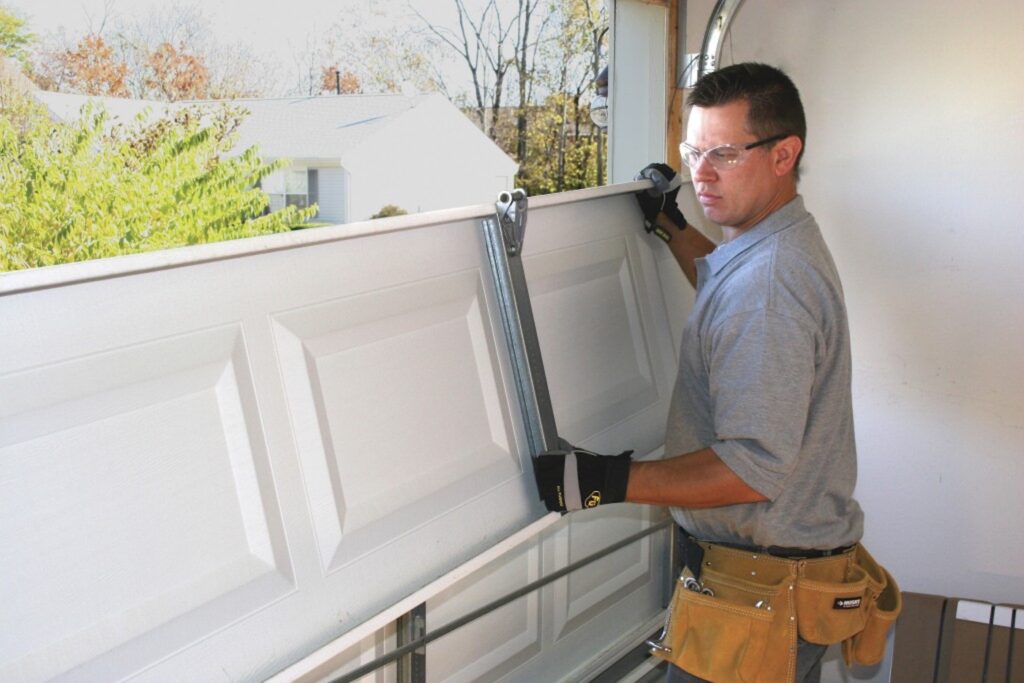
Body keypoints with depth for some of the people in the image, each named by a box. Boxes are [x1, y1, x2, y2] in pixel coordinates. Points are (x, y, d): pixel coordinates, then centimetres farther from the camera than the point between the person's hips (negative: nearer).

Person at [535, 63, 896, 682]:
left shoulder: (769, 280, -26)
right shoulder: (785, 244, 9)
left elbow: (755, 468, -30)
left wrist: (608, 481, -29)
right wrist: (670, 224, 35)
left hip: (761, 585, -11)